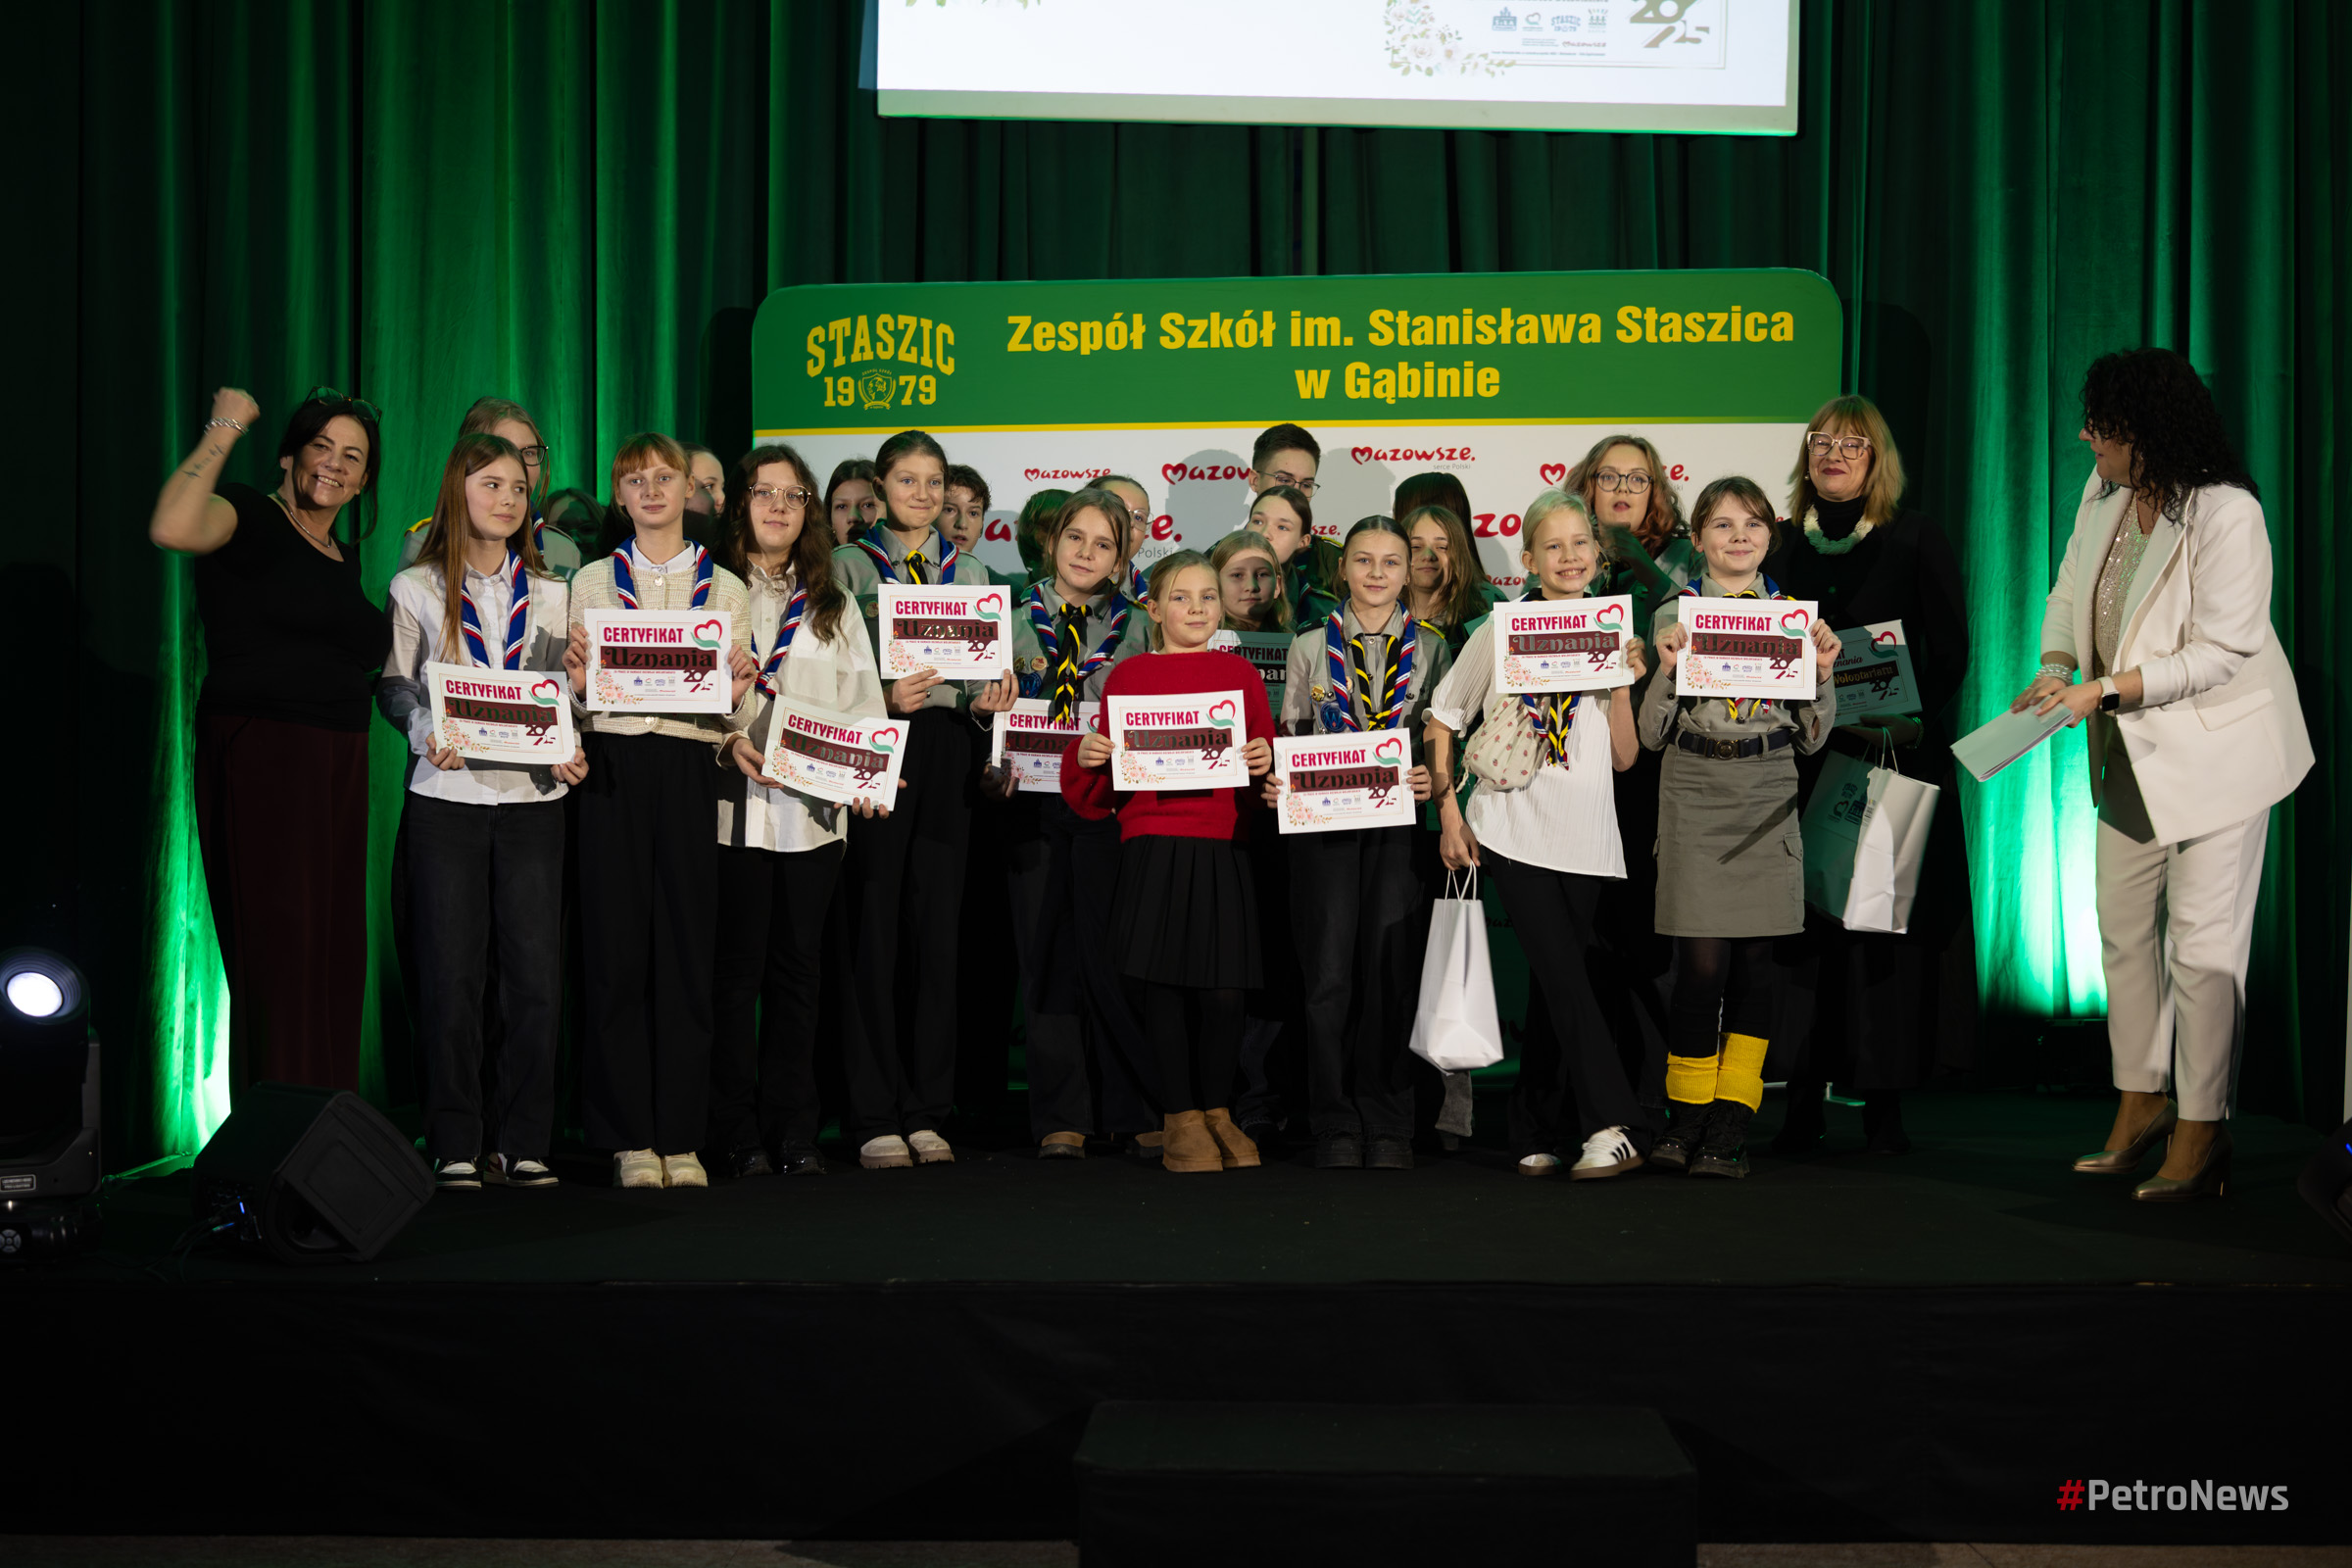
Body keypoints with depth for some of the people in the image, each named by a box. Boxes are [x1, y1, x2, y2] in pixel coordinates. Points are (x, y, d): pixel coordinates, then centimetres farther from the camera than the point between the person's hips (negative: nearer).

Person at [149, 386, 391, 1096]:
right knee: (275, 957, -8)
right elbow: (172, 528, -28)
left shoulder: (345, 556, 19)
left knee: (334, 957, 8)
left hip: (336, 770, 8)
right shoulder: (250, 517, -5)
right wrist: (222, 429, -19)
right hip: (259, 759, -8)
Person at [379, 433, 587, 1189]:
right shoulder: (416, 588, 7)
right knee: (452, 974, -2)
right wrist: (425, 733, -14)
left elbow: (568, 688, 13)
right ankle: (455, 1148, 5)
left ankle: (524, 1144, 5)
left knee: (536, 972, -2)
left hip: (533, 795, 2)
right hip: (447, 795, -2)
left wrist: (569, 750, -5)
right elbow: (394, 683, 5)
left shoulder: (550, 591, 14)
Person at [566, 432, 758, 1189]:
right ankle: (629, 1135, 4)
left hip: (690, 765, 0)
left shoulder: (725, 587, 14)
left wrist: (735, 690, -12)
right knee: (617, 945, -3)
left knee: (687, 947, -1)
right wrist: (574, 679, -11)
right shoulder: (593, 580, 13)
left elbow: (732, 711, 9)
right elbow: (575, 698, 10)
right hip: (612, 764, 0)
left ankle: (681, 1135, 5)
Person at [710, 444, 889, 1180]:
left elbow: (863, 704, 12)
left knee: (798, 969, 5)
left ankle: (793, 1131, 11)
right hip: (734, 807, -3)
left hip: (815, 809, 3)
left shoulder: (834, 608, 18)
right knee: (736, 970, -2)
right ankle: (737, 1135, 5)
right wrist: (726, 742, -16)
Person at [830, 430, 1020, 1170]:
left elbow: (983, 668, 14)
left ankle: (925, 1111, 11)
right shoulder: (848, 565, 6)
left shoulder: (966, 571, 17)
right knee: (874, 928, -5)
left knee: (936, 926, 4)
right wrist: (885, 698, -20)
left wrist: (988, 699, -8)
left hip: (946, 748, 3)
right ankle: (875, 1117, 0)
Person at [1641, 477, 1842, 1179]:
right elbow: (1652, 733, 1)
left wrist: (1822, 671, -5)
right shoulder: (1675, 614, 4)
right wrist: (1667, 669, -15)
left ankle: (1732, 1121, 8)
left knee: (1754, 960, 1)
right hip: (1695, 797, -2)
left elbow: (1813, 736, 11)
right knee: (1703, 961, -7)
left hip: (1768, 799, 2)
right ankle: (1688, 1113, 8)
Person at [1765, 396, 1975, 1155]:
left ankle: (1884, 1103, 4)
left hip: (1898, 755, -3)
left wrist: (1901, 723, -17)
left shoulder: (1916, 542, 3)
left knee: (1885, 918, -3)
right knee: (1804, 917, -1)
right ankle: (1804, 1098, 6)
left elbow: (1948, 651, -3)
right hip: (1803, 758, 3)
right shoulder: (1784, 547, 13)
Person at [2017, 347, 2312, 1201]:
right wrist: (2054, 667, -4)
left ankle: (2201, 1134, 7)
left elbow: (2222, 651, -24)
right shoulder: (2104, 491, -1)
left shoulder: (2227, 513, -23)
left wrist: (2104, 689, -27)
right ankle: (2142, 1100, 28)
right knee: (2123, 925, 14)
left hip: (2217, 746, -8)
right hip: (2133, 750, 8)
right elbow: (2072, 582, 13)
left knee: (2203, 942, -3)